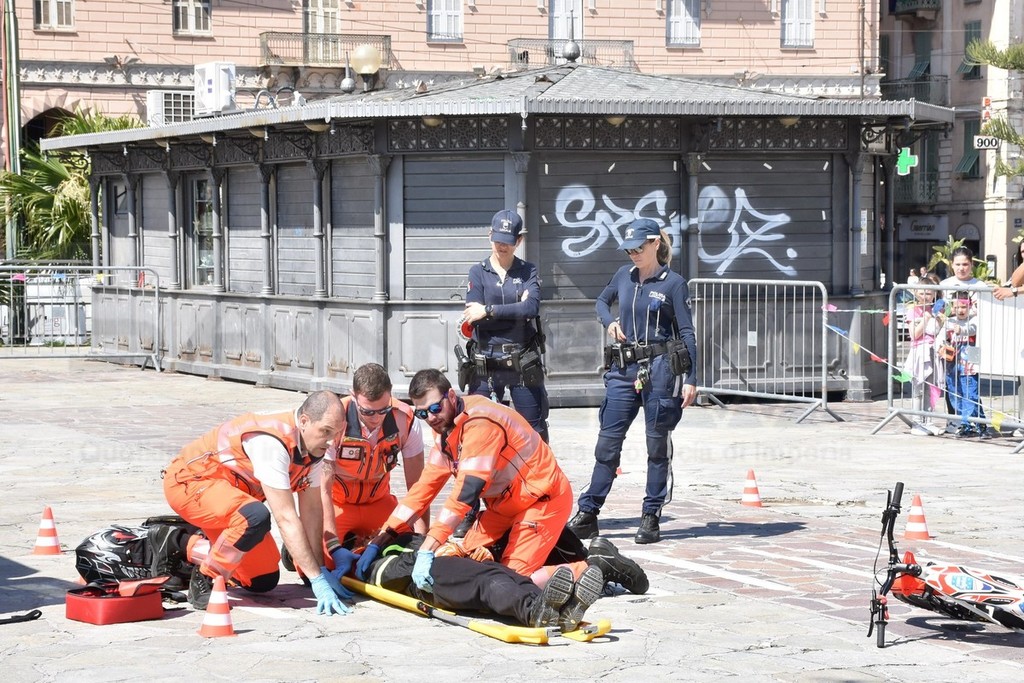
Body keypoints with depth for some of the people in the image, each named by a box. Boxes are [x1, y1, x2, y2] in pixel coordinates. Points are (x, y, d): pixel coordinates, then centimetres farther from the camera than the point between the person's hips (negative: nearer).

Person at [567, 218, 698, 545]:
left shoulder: (673, 283, -3)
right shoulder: (624, 275, 10)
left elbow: (687, 332, -5)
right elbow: (602, 301, 29)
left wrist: (690, 379, -11)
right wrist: (609, 322, 6)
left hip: (660, 369, -4)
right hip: (624, 370, 4)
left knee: (658, 446, 3)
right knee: (607, 443, 3)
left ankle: (651, 518, 10)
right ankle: (587, 514, 7)